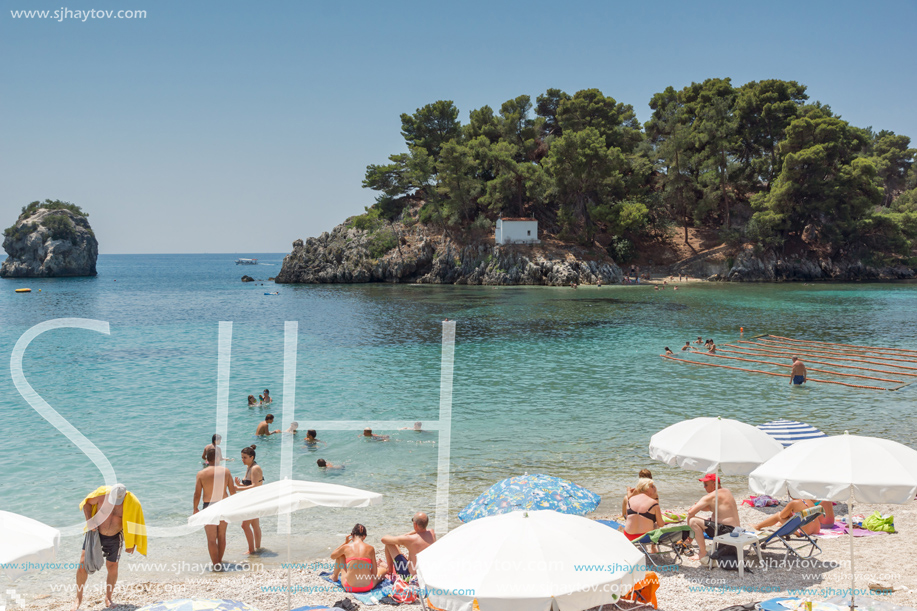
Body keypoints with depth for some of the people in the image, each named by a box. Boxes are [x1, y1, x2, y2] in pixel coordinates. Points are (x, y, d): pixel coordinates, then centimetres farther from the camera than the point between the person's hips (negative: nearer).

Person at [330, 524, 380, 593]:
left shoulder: (346, 547, -3)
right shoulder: (370, 548, -3)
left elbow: (332, 556, 19)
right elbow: (374, 573, 3)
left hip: (349, 587, 0)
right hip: (368, 587, 0)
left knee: (340, 554, 25)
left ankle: (335, 576, 48)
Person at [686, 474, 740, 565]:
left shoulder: (710, 497, -13)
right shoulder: (726, 491, 13)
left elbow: (691, 513, -16)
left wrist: (688, 524, 4)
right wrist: (698, 507, 6)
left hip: (726, 530, -10)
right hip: (735, 529, 10)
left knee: (693, 521, -15)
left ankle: (703, 555, -12)